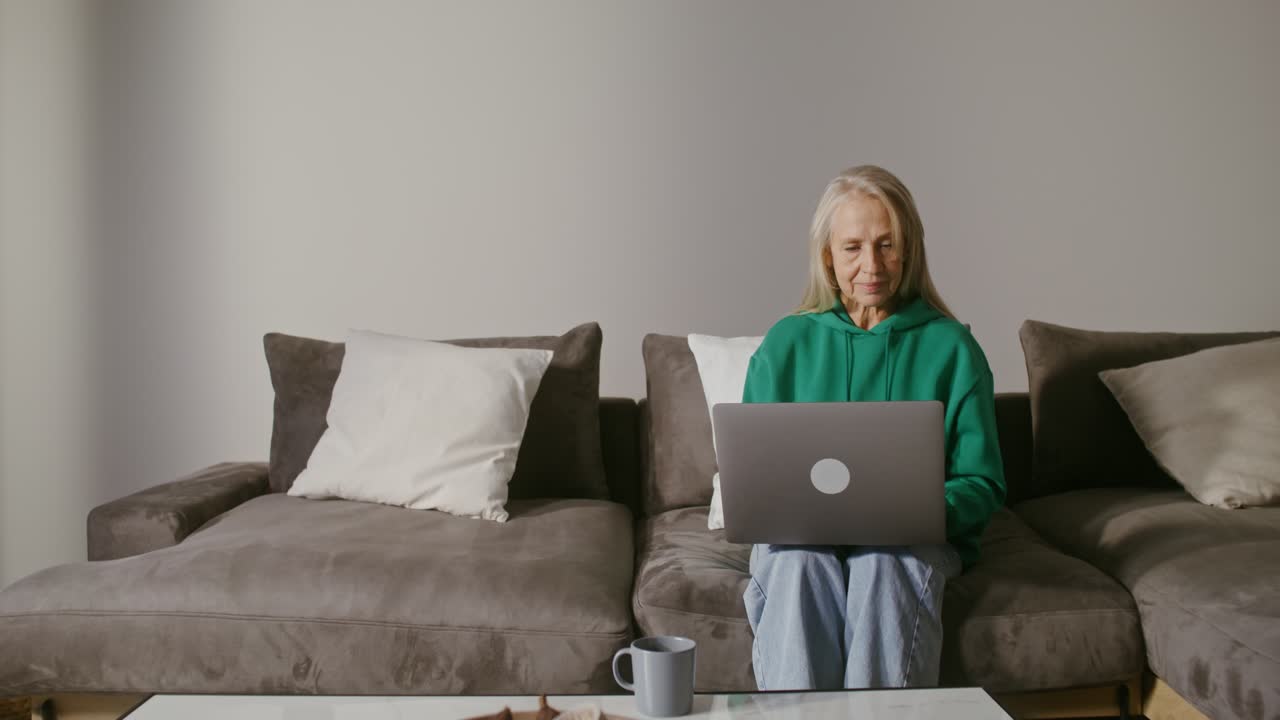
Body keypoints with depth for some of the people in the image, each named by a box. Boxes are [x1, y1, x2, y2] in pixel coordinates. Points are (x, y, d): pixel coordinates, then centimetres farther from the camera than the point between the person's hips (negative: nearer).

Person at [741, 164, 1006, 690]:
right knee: (800, 563, -33)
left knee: (884, 562, -34)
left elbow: (982, 483, 3)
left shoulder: (950, 347, 3)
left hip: (916, 540, 0)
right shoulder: (786, 344, 6)